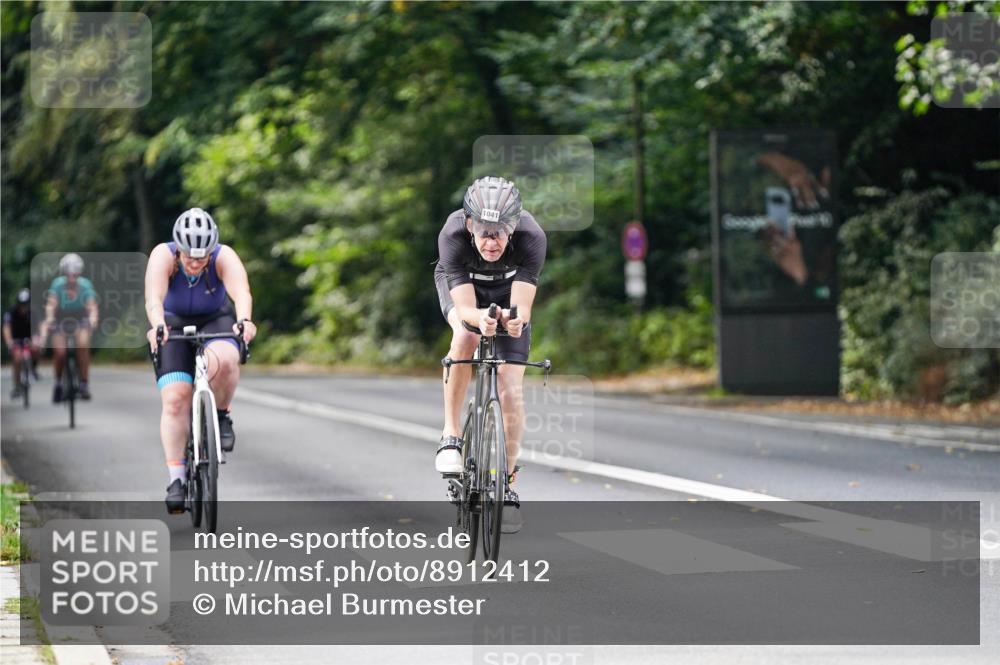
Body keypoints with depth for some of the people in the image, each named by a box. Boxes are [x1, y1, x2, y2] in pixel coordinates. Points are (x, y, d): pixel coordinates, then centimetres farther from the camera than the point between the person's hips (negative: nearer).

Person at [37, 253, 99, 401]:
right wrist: (49, 317, -55)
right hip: (60, 321, 0)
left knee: (83, 345, -27)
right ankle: (58, 382, 12)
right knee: (59, 352, -17)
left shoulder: (85, 285, -21)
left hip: (80, 322, 0)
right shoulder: (58, 284, -23)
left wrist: (93, 317, -54)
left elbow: (92, 306, -32)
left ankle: (84, 384, -16)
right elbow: (51, 304, -35)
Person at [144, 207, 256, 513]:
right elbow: (154, 297, -40)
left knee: (223, 362, -35)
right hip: (174, 325, 0)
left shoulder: (224, 257, -25)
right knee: (175, 400, -16)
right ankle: (176, 479, -11)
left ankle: (221, 415, -7)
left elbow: (241, 292, -42)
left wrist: (244, 320, -63)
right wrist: (157, 326, -61)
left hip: (216, 322, 0)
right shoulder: (163, 256, -25)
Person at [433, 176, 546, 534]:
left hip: (508, 291, 1)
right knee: (465, 337, -35)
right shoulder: (452, 236, -38)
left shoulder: (531, 238, -38)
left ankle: (507, 482, 8)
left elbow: (523, 307, -39)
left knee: (510, 390, -9)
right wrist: (481, 317, -62)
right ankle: (451, 434, -19)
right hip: (460, 284, -1)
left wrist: (515, 318, -62)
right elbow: (464, 309, -40)